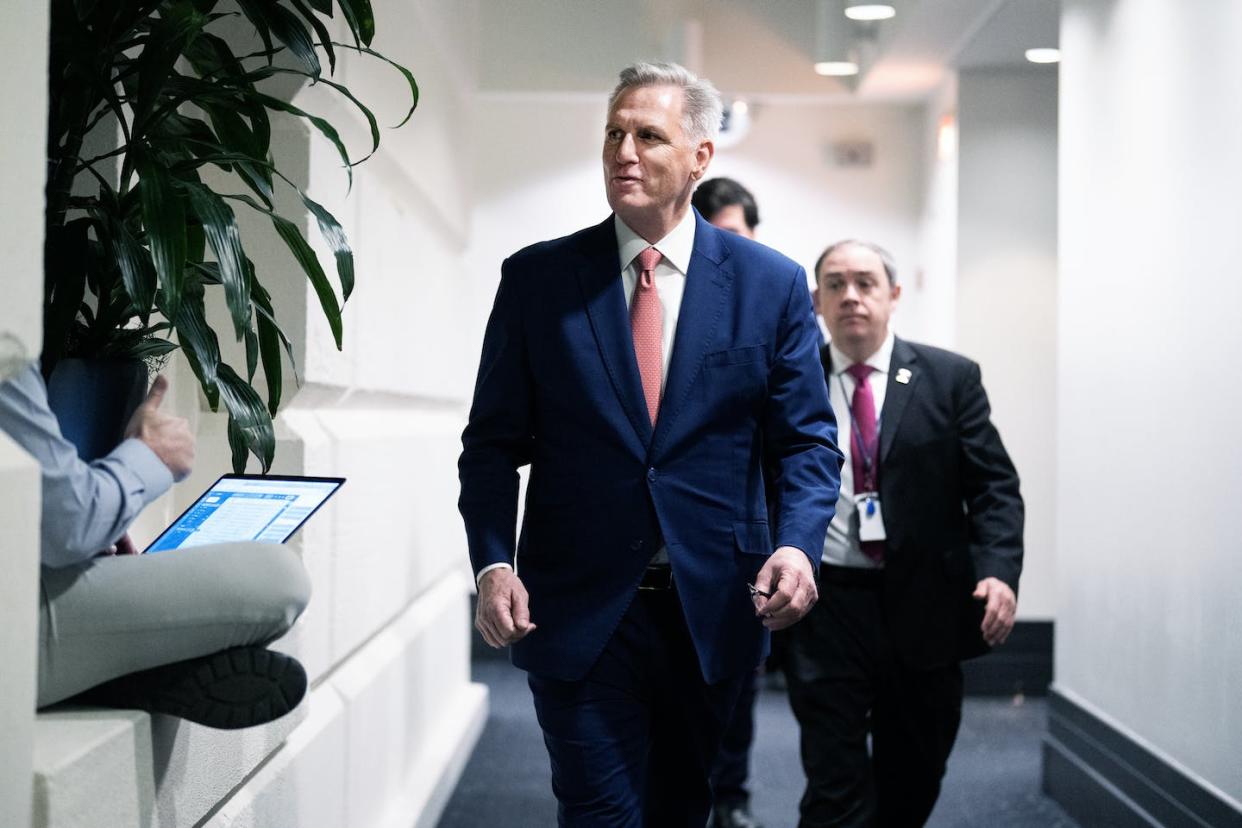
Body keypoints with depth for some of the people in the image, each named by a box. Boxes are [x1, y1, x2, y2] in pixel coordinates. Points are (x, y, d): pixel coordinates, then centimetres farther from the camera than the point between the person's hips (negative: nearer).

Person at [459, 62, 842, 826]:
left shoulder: (772, 284, 1)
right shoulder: (537, 277, 0)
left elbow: (807, 440, 1)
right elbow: (493, 441, 1)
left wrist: (798, 544, -18)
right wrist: (493, 564, -13)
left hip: (713, 611, 2)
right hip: (577, 610, -1)